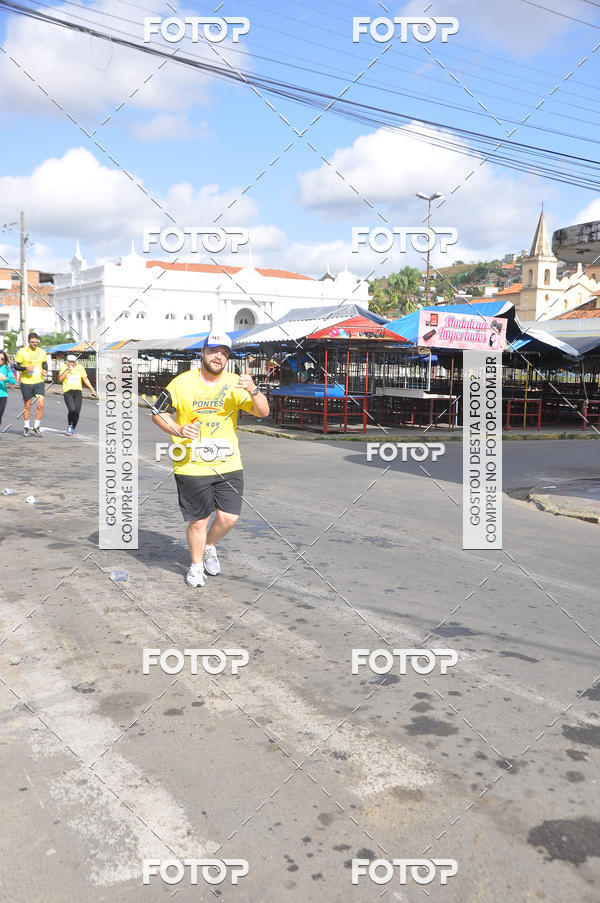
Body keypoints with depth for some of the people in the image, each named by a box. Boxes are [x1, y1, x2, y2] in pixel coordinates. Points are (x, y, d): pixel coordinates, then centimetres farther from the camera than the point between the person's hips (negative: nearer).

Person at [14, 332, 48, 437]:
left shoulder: (42, 352, 6)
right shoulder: (22, 351, -4)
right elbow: (16, 365, -2)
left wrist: (45, 370, 1)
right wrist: (26, 368, -19)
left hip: (39, 382, 2)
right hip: (26, 382, -2)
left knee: (40, 405, -9)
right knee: (27, 406, 7)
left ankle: (36, 427, 5)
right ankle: (26, 427, 25)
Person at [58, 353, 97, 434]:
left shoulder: (80, 367, 9)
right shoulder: (64, 367, 2)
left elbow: (85, 379, 15)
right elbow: (60, 379, -9)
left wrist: (92, 389, 12)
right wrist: (67, 370, -16)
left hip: (78, 392, 3)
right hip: (67, 391, -3)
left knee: (77, 412, -4)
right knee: (72, 410, -21)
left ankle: (73, 429, 15)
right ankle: (69, 426, 2)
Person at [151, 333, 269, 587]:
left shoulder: (235, 384, 1)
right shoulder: (182, 383, -4)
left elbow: (263, 412, -5)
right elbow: (157, 413, 3)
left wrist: (254, 390, -25)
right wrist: (178, 430, -15)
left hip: (228, 465, 2)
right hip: (191, 468, -2)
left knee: (228, 518, 2)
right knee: (199, 521, 3)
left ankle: (209, 546, 36)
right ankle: (196, 566, 29)